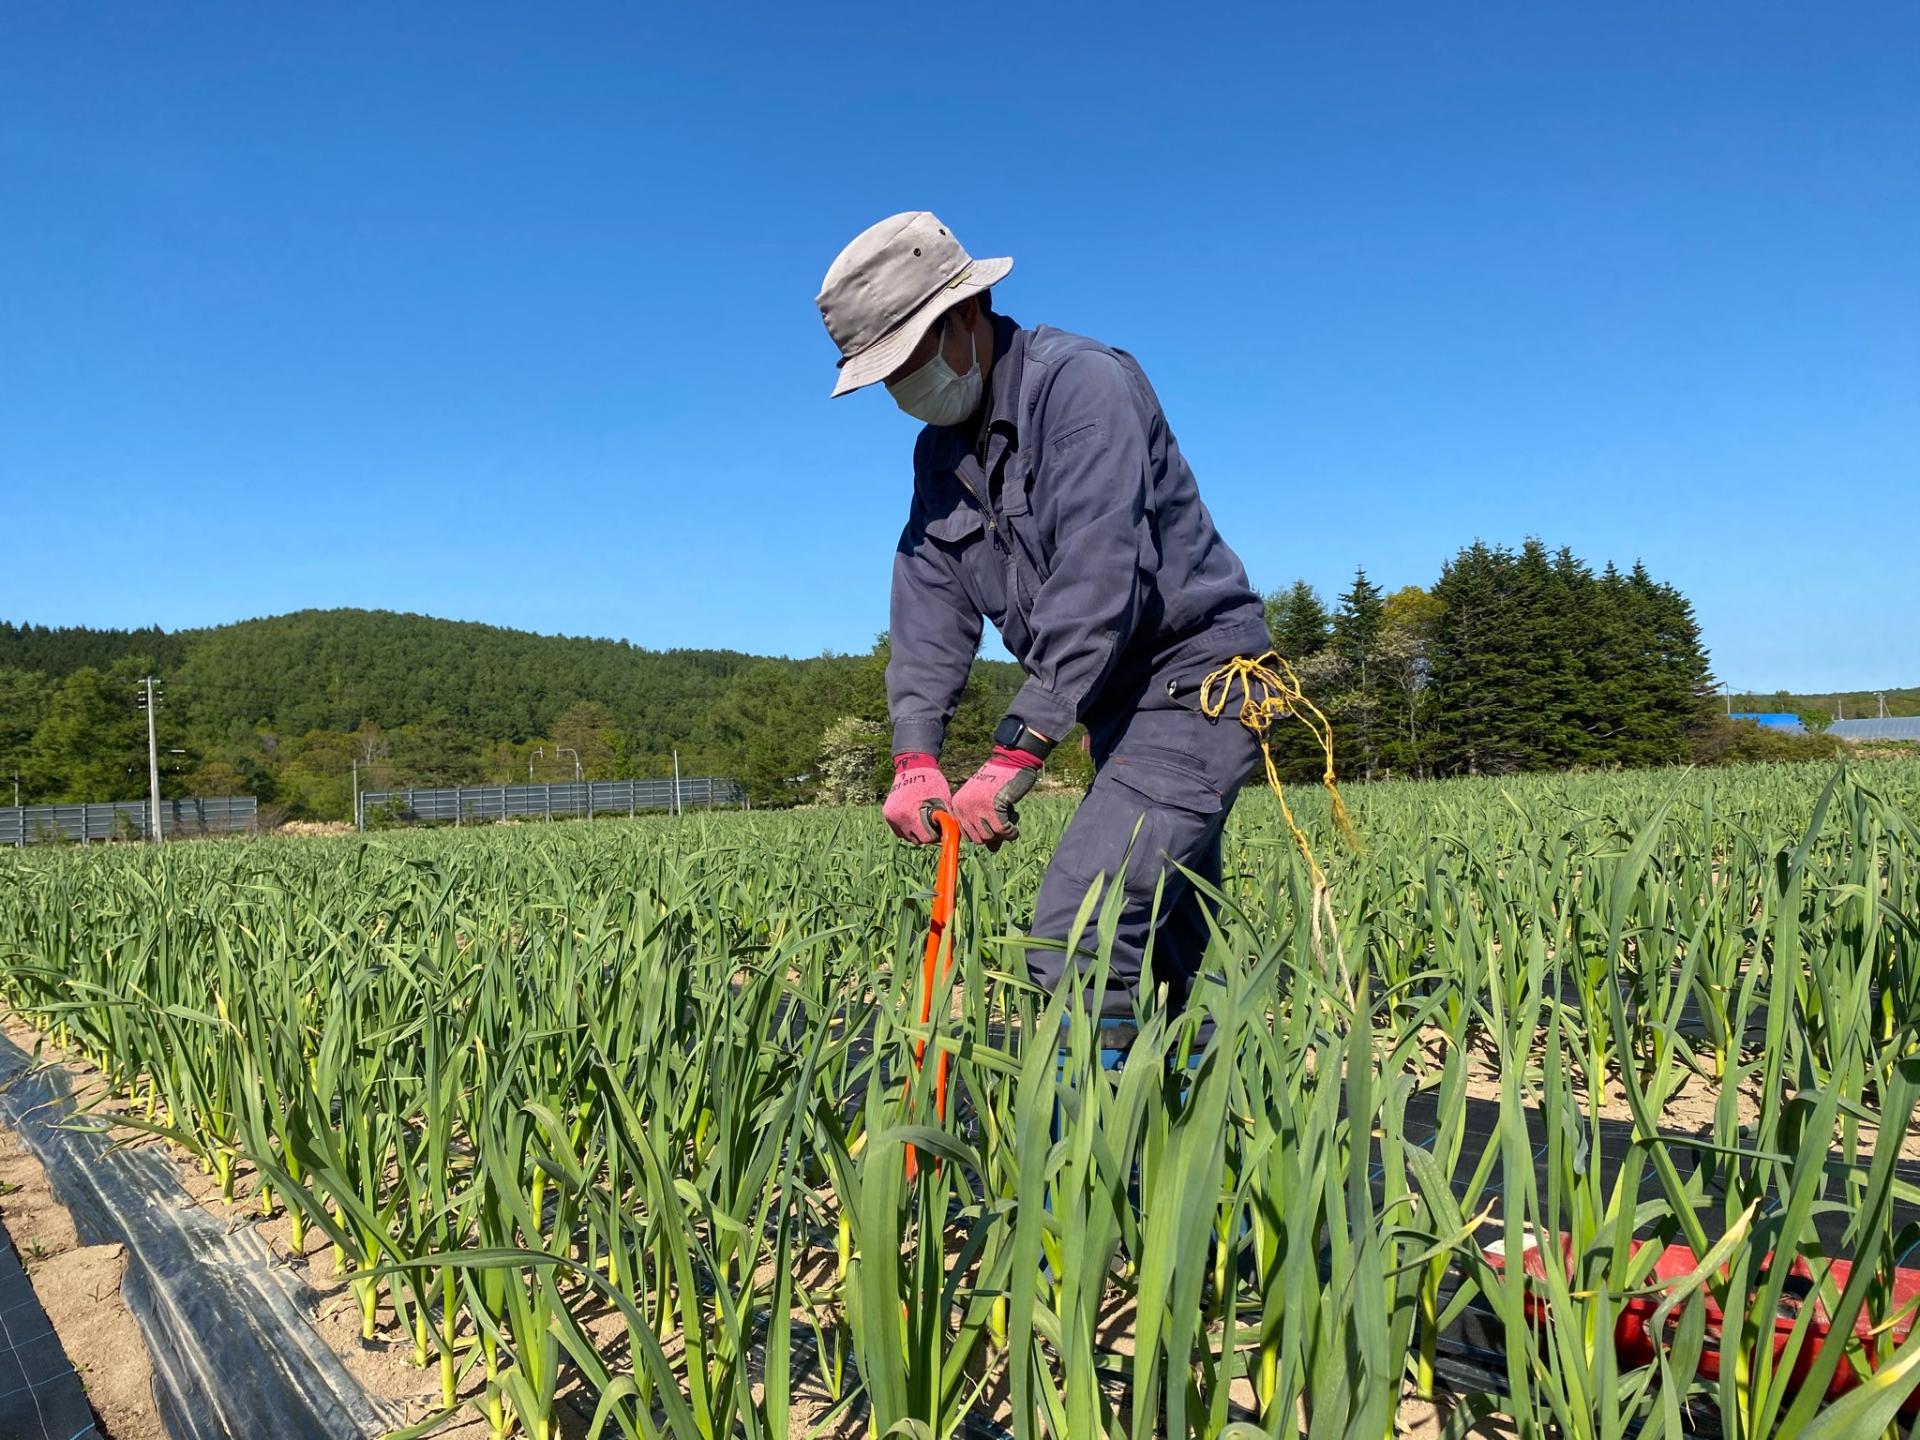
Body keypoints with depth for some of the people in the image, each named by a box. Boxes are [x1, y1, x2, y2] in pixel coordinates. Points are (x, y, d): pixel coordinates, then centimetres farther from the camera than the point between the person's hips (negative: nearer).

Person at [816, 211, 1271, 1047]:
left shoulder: (1082, 383, -16)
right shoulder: (940, 451, 11)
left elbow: (1096, 579, -27)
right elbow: (931, 597, 1)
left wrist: (1015, 754, -30)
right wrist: (914, 757, -12)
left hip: (1196, 688, -8)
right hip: (1117, 708, 9)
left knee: (1078, 936, -20)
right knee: (1171, 955, 14)